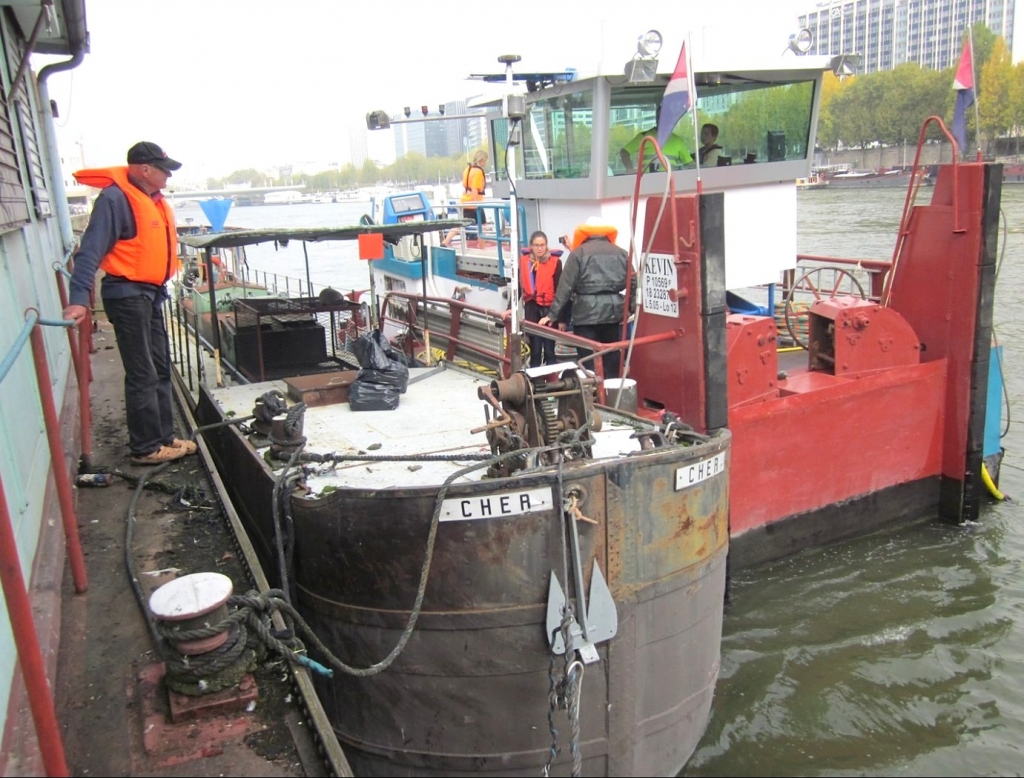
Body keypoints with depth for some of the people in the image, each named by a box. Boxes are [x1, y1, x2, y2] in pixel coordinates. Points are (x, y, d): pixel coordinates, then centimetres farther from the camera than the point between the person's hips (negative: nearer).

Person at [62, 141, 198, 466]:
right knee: (142, 375, -4)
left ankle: (163, 436, 26)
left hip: (150, 293, 9)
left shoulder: (153, 199, 10)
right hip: (128, 295, -9)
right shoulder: (116, 198, -16)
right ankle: (145, 448, 7)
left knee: (160, 369, 15)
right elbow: (91, 252, -21)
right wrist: (79, 299, -28)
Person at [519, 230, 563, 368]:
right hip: (531, 308, 3)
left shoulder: (555, 262, -6)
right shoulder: (524, 261, 2)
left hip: (549, 308, -3)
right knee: (535, 349, 8)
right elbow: (518, 286, 7)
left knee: (549, 349, 1)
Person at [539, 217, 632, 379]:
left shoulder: (578, 253, 3)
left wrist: (553, 315, -1)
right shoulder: (621, 254, 13)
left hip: (587, 312, -3)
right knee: (613, 363, 9)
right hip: (614, 312, 3)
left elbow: (565, 287, -3)